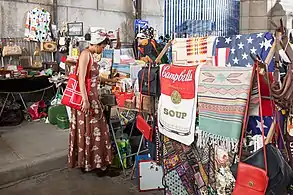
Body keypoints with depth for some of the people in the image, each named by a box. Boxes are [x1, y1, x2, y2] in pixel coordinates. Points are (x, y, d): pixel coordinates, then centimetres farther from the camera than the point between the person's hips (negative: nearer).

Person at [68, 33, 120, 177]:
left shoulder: (90, 55, 15)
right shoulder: (85, 54, -13)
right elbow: (81, 78, -20)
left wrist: (110, 80, 32)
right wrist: (85, 100, -24)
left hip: (92, 96, 10)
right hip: (87, 97, -10)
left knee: (87, 130, 13)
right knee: (91, 130, -3)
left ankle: (86, 163, 23)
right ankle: (99, 166, 7)